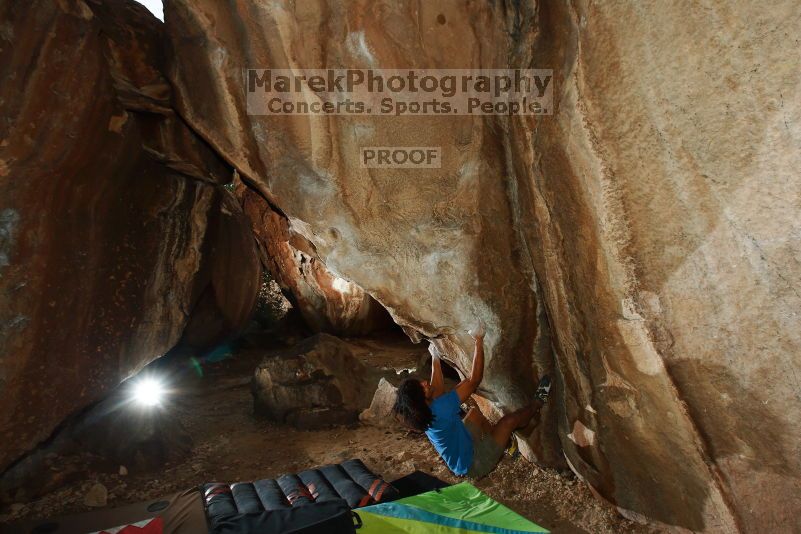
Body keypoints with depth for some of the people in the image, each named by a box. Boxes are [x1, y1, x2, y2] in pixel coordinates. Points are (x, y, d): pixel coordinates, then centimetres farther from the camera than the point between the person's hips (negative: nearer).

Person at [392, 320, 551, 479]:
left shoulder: (424, 412, -12)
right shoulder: (440, 408, -37)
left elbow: (438, 389, 8)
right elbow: (474, 381, -32)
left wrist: (435, 357, 13)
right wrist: (479, 341, -28)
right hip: (473, 465, -8)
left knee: (474, 412, 19)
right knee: (509, 420, -1)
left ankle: (499, 436, 36)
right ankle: (537, 403, 26)